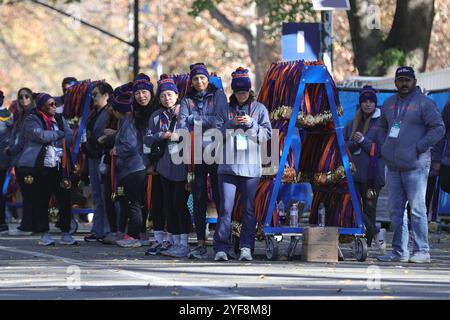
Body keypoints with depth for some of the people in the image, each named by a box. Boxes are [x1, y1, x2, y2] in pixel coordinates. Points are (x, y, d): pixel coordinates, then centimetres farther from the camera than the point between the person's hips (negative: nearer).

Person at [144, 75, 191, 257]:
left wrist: (179, 136, -16)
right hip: (166, 166, 5)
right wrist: (162, 135, -9)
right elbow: (148, 140, 7)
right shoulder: (156, 117, 13)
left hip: (183, 166, -5)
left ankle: (184, 245, -6)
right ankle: (175, 242, 15)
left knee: (180, 203, -10)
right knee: (168, 205, 7)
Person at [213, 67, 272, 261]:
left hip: (251, 167, 0)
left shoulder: (259, 109, 8)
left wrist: (251, 124, -11)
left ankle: (246, 248, 3)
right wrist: (231, 124, -9)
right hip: (228, 166, 0)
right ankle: (221, 248, -8)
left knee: (249, 209, 1)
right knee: (225, 208, -7)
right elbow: (217, 134, 7)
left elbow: (267, 135, 3)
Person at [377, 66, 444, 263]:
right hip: (393, 166, 7)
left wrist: (419, 147, -12)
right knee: (395, 209, 8)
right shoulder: (389, 104, 16)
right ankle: (399, 251, 14)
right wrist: (384, 147, 14)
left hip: (415, 165, -7)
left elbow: (438, 128, -8)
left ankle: (422, 251, -5)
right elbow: (382, 127, 30)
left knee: (417, 209, -8)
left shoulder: (424, 103, -4)